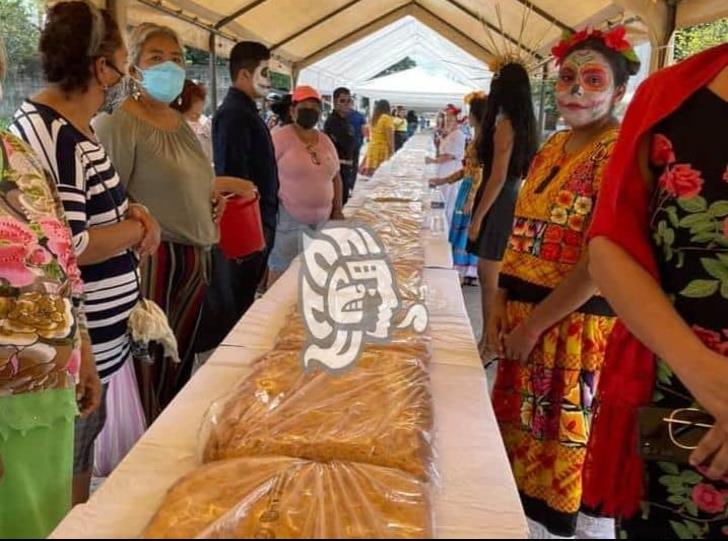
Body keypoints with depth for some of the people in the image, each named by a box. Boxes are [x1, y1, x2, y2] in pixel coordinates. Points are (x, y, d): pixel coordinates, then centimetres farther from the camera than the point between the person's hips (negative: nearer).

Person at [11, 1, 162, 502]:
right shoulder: (46, 133, -21)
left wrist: (133, 212, 2)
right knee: (69, 474, 9)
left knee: (86, 448, 23)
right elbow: (66, 248, -25)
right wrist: (136, 229, -10)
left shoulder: (77, 125, 9)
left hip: (105, 335, 10)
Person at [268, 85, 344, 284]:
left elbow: (335, 178, 18)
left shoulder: (325, 141, 12)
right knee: (284, 271, -3)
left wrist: (337, 212, 12)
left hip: (322, 220, 6)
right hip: (289, 219, -6)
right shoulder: (281, 138, -7)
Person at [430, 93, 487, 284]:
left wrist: (472, 197, -22)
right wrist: (443, 180, 19)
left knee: (470, 229, -1)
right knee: (464, 230, 13)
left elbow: (482, 171, -21)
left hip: (475, 191, -9)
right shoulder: (478, 136, 13)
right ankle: (466, 272, 21)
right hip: (469, 188, 9)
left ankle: (469, 273, 10)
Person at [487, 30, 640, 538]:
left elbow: (599, 262, -20)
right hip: (525, 317, 8)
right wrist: (501, 307, 6)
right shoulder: (552, 147, 10)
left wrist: (533, 326, -15)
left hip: (575, 324, -8)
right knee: (521, 433, 19)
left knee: (569, 443, 7)